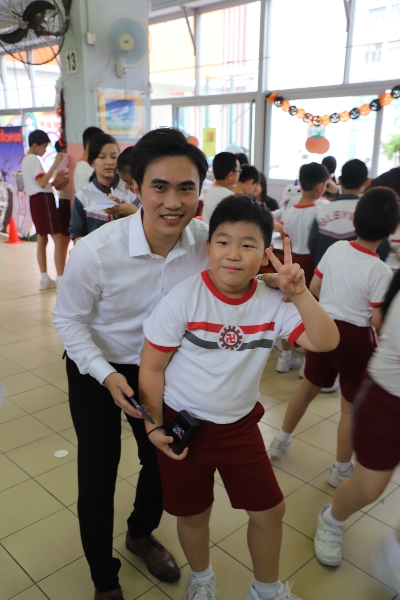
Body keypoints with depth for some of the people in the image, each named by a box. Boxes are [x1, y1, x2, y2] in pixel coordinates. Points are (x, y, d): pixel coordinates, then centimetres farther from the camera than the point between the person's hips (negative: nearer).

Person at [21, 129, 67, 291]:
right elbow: (42, 183, -23)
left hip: (36, 200, 11)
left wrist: (55, 180, 5)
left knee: (42, 240, 10)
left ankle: (45, 279, 13)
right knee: (58, 240, -12)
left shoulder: (26, 159, 20)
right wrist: (55, 164, -22)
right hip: (43, 200, -11)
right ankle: (61, 280, -15)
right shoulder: (34, 159, -11)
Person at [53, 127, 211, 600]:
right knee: (98, 476, 7)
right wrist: (107, 374, -25)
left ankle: (141, 535, 53)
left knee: (163, 461, 18)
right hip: (96, 370, -3)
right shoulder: (96, 251, -29)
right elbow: (68, 319, -15)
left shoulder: (207, 241, -21)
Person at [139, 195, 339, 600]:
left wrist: (300, 294, -30)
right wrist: (154, 426, -12)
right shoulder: (183, 299, -20)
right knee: (193, 513, 15)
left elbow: (325, 342, -19)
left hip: (240, 425, 3)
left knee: (269, 509, 12)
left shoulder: (272, 303, -11)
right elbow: (151, 367, -13)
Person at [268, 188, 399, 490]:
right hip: (355, 337, -5)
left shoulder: (335, 249, -6)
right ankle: (341, 469, 27)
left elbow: (313, 288, 3)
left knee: (308, 388, 23)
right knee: (351, 407, 12)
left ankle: (281, 441, 39)